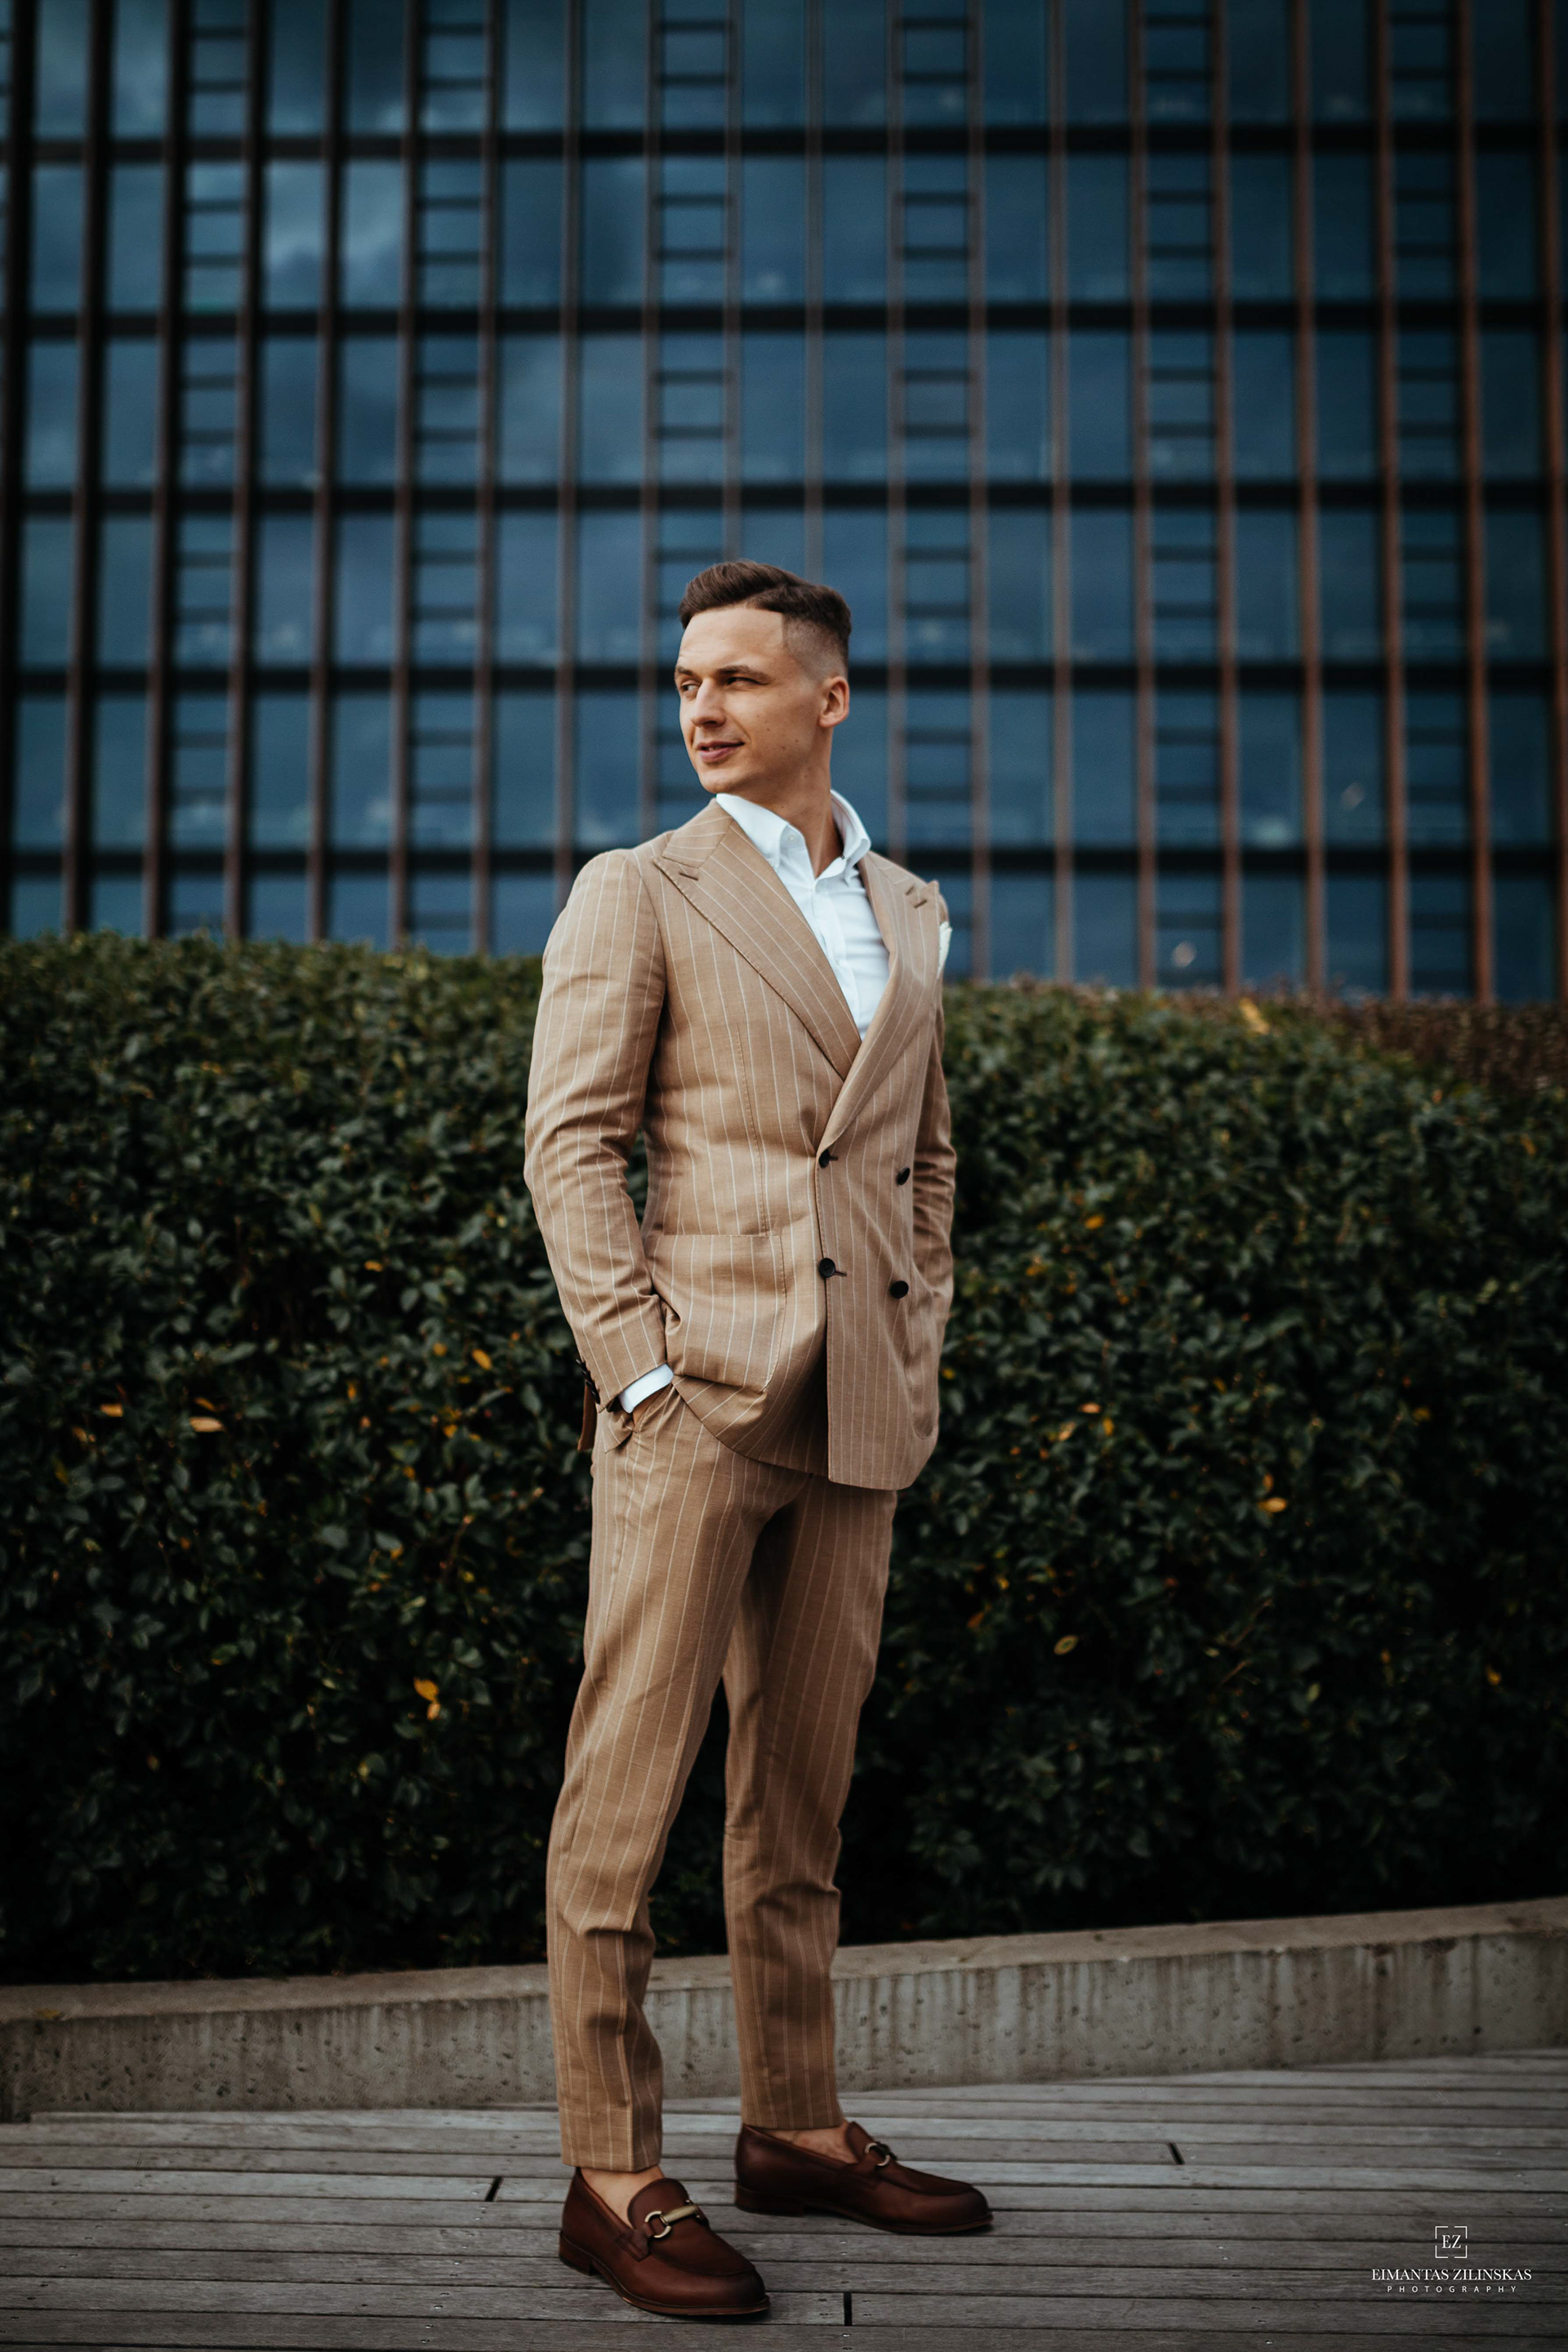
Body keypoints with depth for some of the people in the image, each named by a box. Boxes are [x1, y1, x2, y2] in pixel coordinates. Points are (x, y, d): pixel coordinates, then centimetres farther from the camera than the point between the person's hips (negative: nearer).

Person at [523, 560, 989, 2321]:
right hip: (697, 1393, -5)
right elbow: (572, 1141, -4)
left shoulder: (911, 915, 18)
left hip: (858, 1414, 5)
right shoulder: (637, 893, 3)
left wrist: (922, 1348, 12)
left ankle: (795, 2124, 23)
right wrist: (637, 1366, -12)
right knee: (629, 1782, -4)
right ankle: (611, 2175, 2)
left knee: (803, 1780, 12)